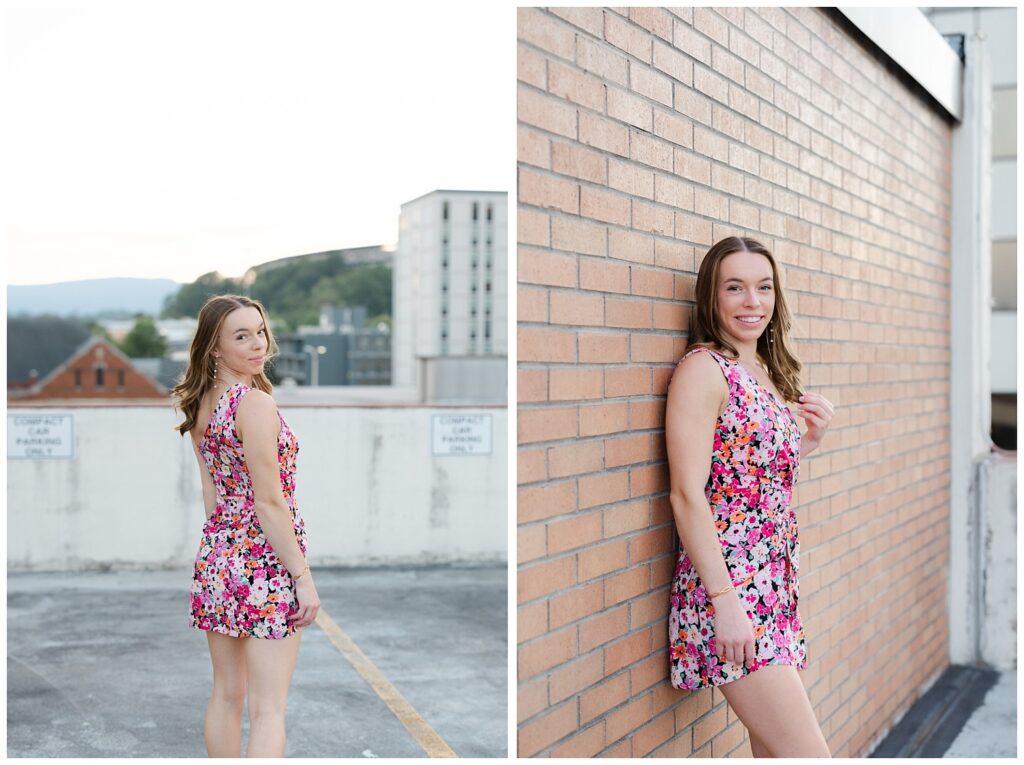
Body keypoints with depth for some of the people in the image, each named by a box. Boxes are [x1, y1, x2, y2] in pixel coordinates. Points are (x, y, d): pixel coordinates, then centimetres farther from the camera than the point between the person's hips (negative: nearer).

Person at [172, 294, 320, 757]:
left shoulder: (200, 405, 9)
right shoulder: (255, 403, -16)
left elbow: (210, 493, 13)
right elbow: (270, 502, -17)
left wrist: (223, 543, 18)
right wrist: (303, 576, -13)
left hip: (216, 556, 8)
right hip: (264, 561, -8)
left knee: (226, 694, 17)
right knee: (268, 709, -4)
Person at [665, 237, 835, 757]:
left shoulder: (768, 373, 14)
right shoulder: (703, 368, -11)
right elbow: (687, 494, -16)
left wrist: (809, 441, 7)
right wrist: (726, 602, -20)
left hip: (776, 584, 8)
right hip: (728, 585, -8)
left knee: (773, 750, 12)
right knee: (809, 753, -10)